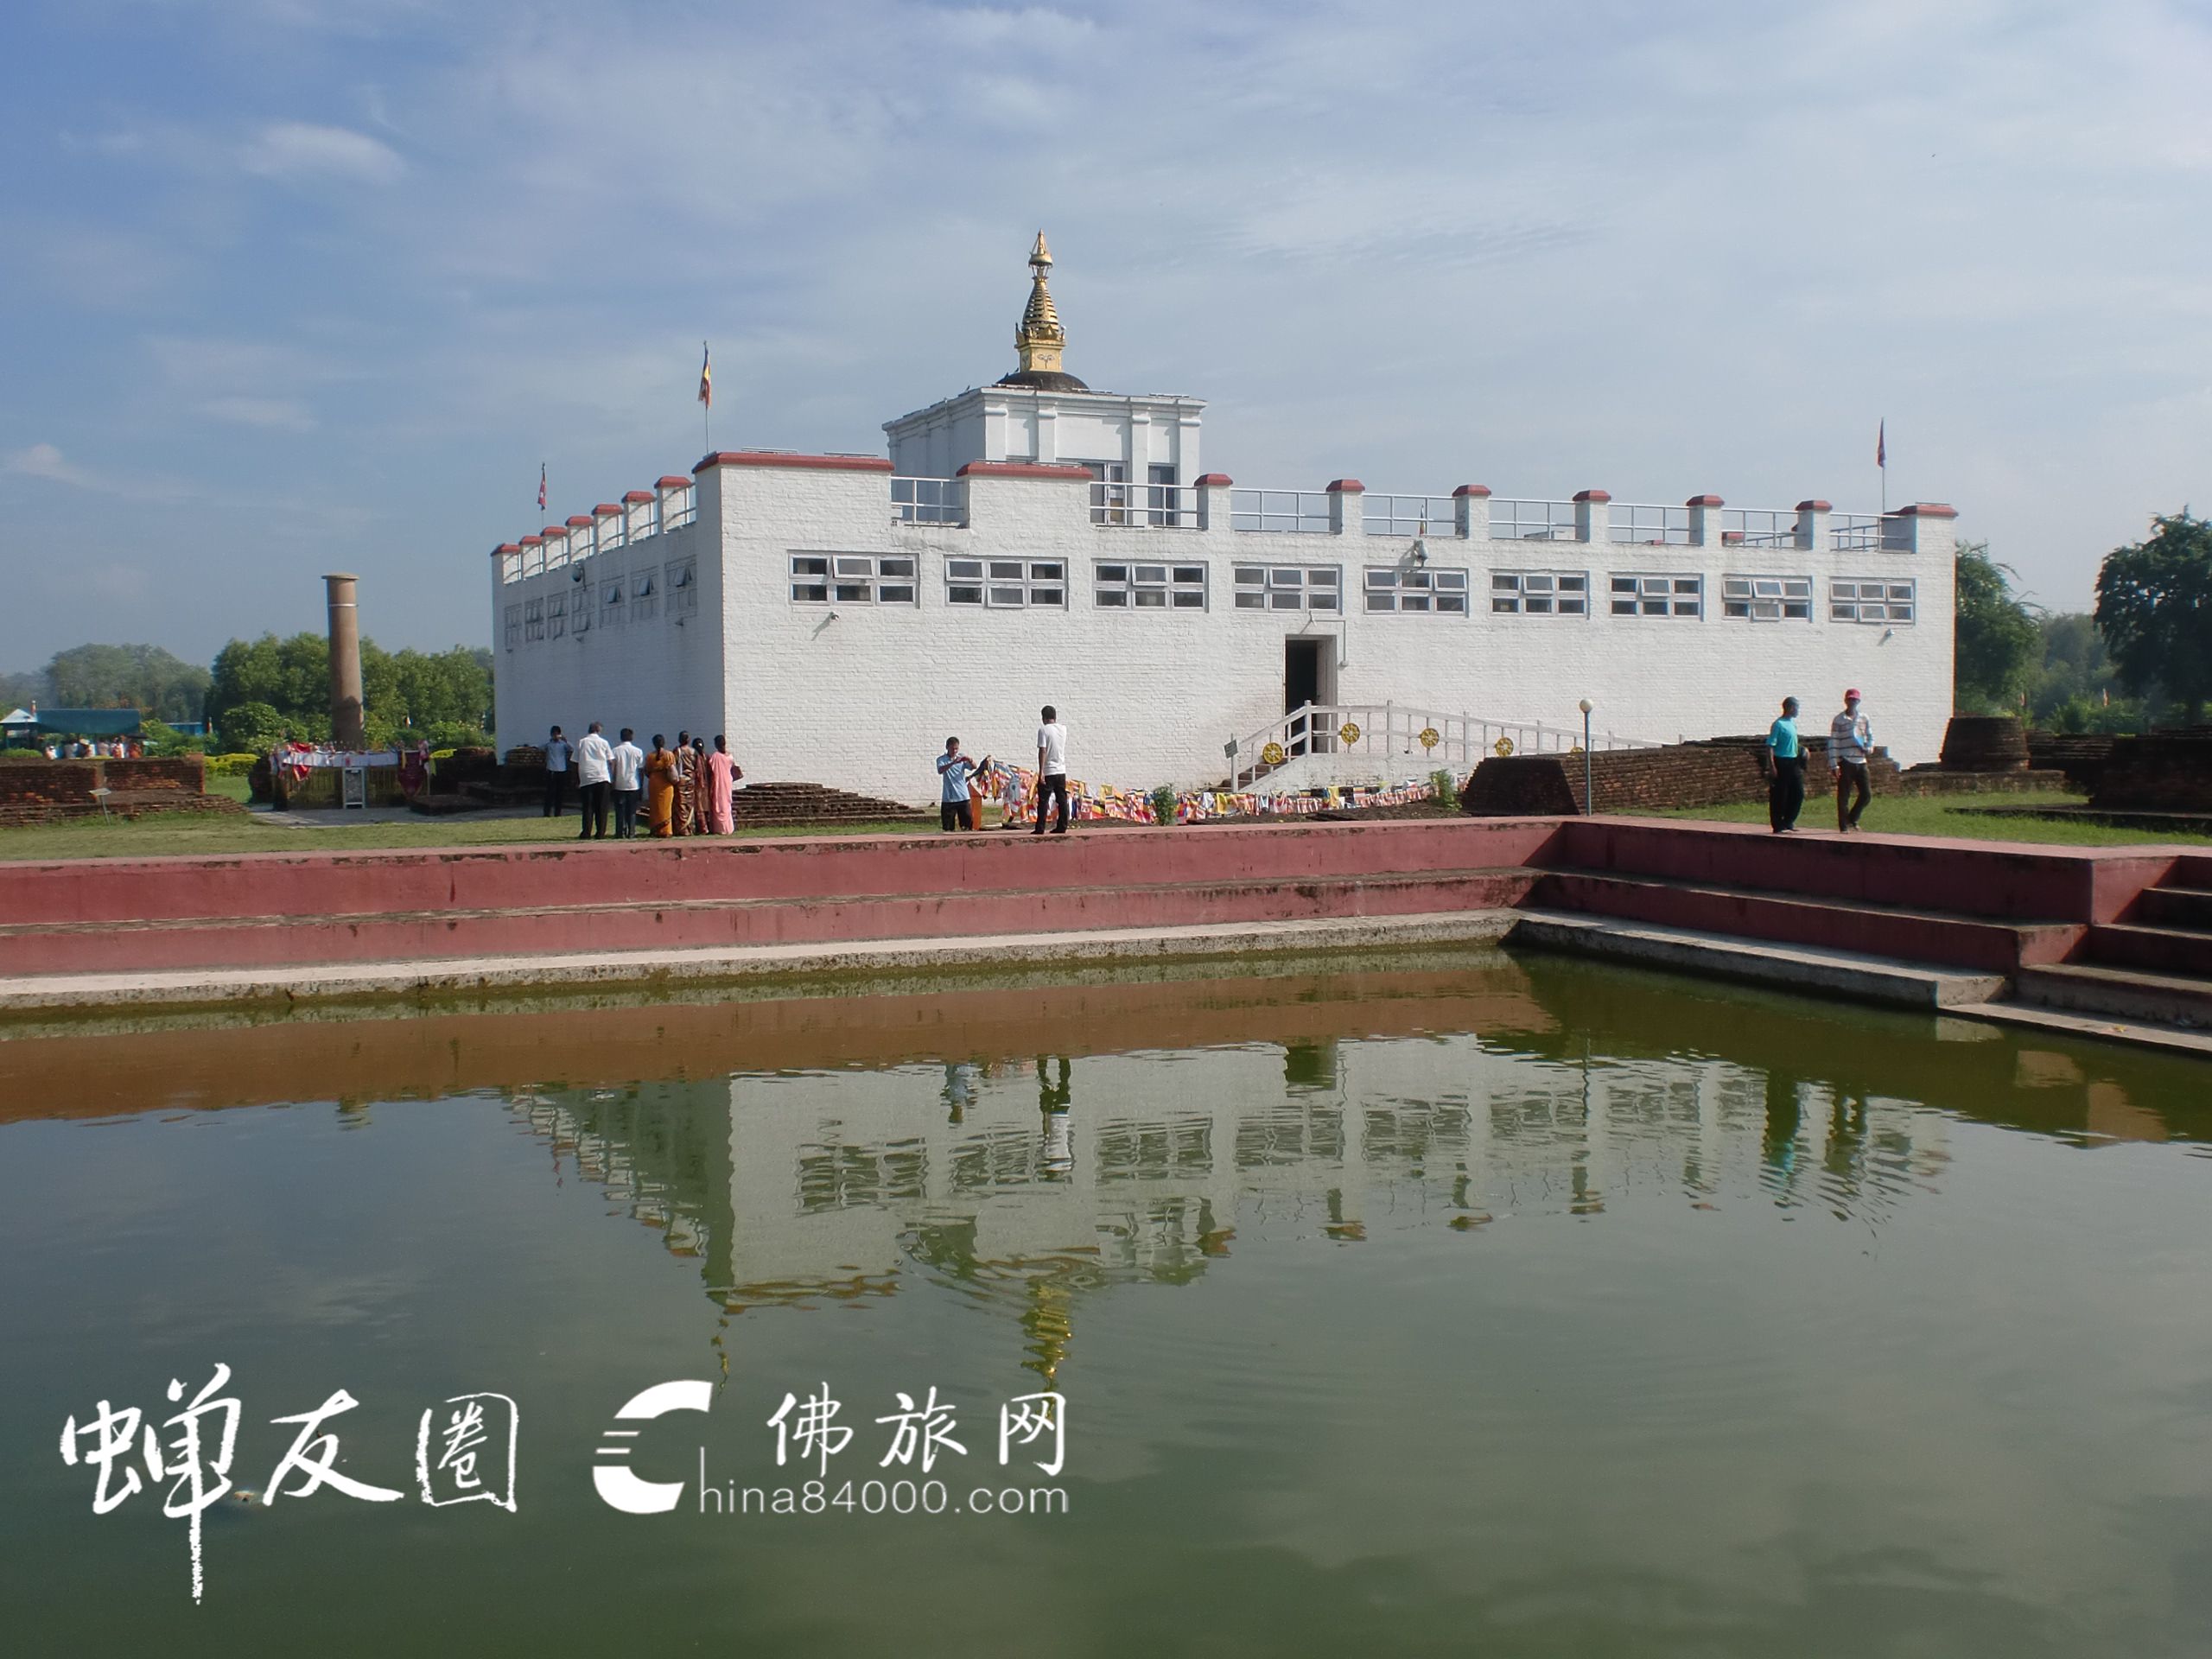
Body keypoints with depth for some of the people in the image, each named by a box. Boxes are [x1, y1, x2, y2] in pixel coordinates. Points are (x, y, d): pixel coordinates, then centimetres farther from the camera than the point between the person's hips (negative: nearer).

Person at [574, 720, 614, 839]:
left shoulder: (581, 742, 7)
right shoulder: (603, 742, 5)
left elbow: (576, 763, 6)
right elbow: (611, 760, 6)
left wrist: (577, 781, 12)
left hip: (586, 778, 1)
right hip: (602, 777, -1)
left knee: (587, 807, 3)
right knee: (601, 808, 3)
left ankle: (586, 833, -5)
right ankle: (600, 834, 0)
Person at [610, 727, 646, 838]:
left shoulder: (615, 751, -1)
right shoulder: (638, 751, 0)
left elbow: (612, 768, -1)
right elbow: (641, 770, 3)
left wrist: (612, 782, 7)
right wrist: (641, 786, 9)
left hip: (619, 785, 0)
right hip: (634, 785, 0)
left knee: (620, 810, 4)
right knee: (632, 811, 5)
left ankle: (620, 833, 0)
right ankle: (631, 833, 1)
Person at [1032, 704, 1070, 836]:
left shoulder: (1043, 730, -10)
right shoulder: (1063, 729, 7)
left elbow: (1042, 751, -16)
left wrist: (1041, 772, -16)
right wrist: (1055, 721, 25)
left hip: (1048, 771, -5)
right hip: (1061, 771, 5)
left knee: (1043, 801, -1)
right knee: (1062, 800, 8)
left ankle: (1040, 828, -2)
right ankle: (1062, 827, 10)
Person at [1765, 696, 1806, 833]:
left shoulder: (1793, 723, 13)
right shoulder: (1778, 725, -12)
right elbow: (1770, 746, -16)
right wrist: (1772, 767, -21)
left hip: (1793, 762, 8)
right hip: (1781, 762, -8)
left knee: (1798, 793, 8)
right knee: (1779, 796, -2)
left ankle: (1788, 821, 19)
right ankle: (1778, 826, 4)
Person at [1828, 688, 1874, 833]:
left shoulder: (1864, 719, 11)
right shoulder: (1839, 720, -2)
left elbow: (1870, 736, 19)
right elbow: (1833, 742, -5)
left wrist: (1869, 748, -5)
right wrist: (1833, 765, -11)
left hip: (1861, 762, 4)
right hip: (1846, 762, -4)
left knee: (1867, 794, 3)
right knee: (1844, 796, -1)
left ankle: (1852, 818, 23)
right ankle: (1843, 826, 8)